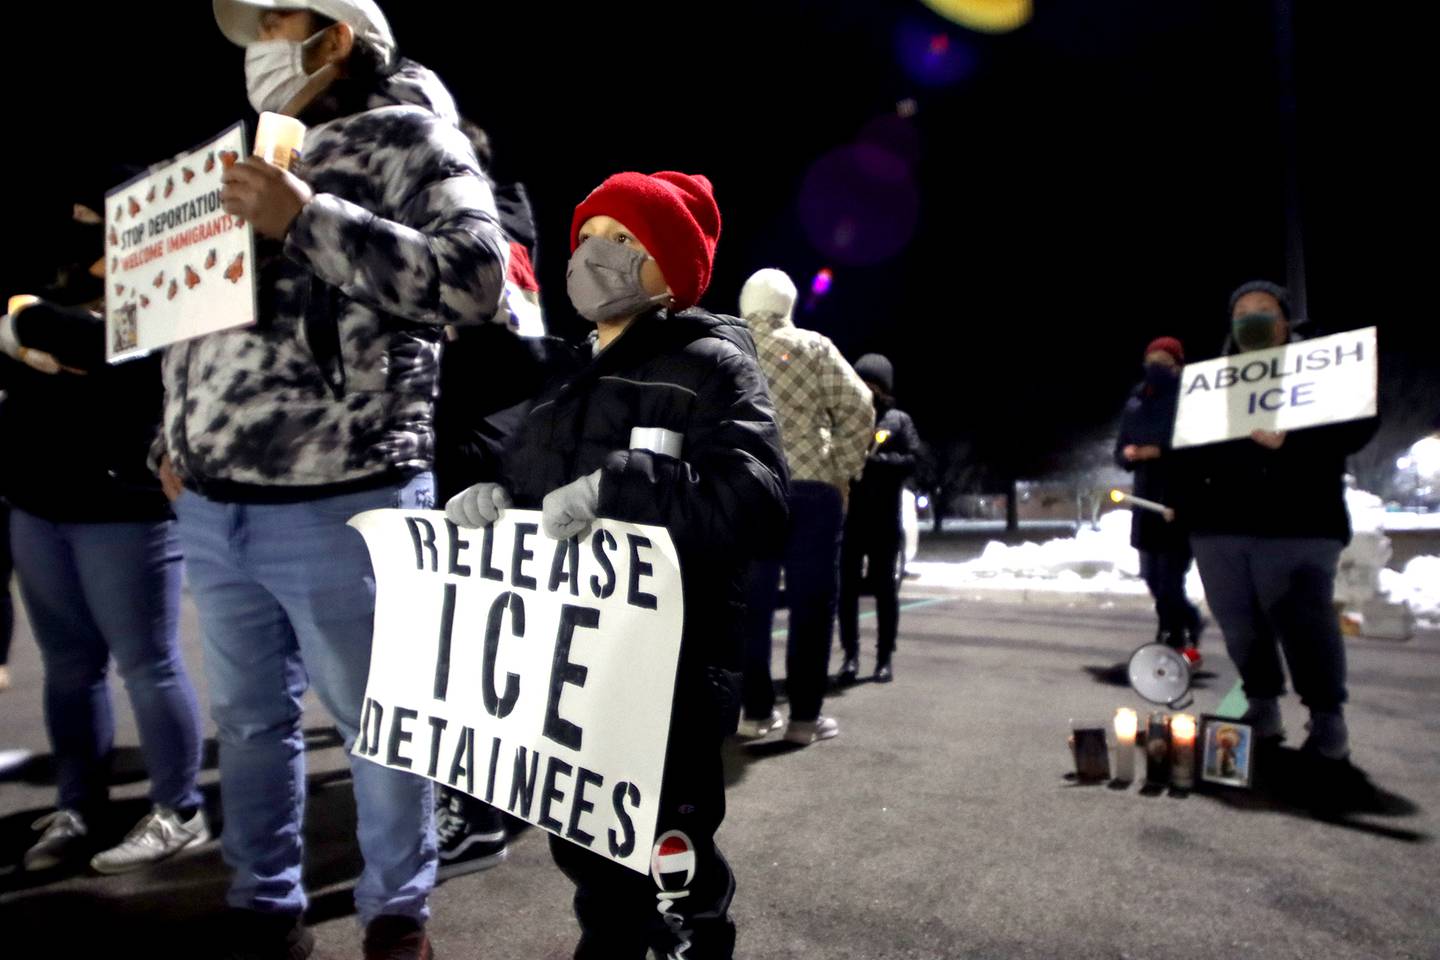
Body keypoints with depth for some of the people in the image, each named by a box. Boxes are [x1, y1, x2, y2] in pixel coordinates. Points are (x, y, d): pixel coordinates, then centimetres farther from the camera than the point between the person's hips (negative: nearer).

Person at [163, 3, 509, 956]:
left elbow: (475, 275, -19)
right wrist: (177, 440, 21)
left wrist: (306, 219, -19)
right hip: (211, 508, 8)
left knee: (380, 723, 6)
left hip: (337, 509, -7)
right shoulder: (255, 159, 20)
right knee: (249, 720, 17)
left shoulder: (407, 138, -2)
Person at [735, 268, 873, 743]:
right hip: (810, 489, -3)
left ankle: (755, 709, 13)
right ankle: (805, 714, 4)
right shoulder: (814, 347, 4)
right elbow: (859, 409, -3)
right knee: (811, 601, 3)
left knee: (751, 601, 8)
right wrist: (843, 473, 2)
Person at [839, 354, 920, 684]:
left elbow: (912, 460, -3)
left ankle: (885, 657, 14)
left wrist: (873, 459, -16)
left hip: (883, 520, -1)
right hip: (847, 518, 1)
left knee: (884, 587, 6)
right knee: (847, 587, 3)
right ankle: (851, 654, 12)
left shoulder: (899, 420, 9)